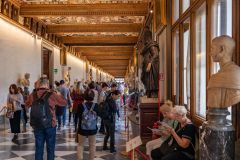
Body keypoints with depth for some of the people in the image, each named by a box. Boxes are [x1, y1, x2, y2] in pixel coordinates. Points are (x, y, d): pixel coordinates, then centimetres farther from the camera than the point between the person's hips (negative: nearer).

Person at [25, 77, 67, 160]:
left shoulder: (33, 95, -3)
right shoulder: (52, 94, -12)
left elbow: (27, 104, 18)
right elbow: (64, 102, 0)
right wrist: (59, 95, 16)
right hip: (50, 125, -2)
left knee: (39, 148, 11)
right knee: (50, 148, 11)